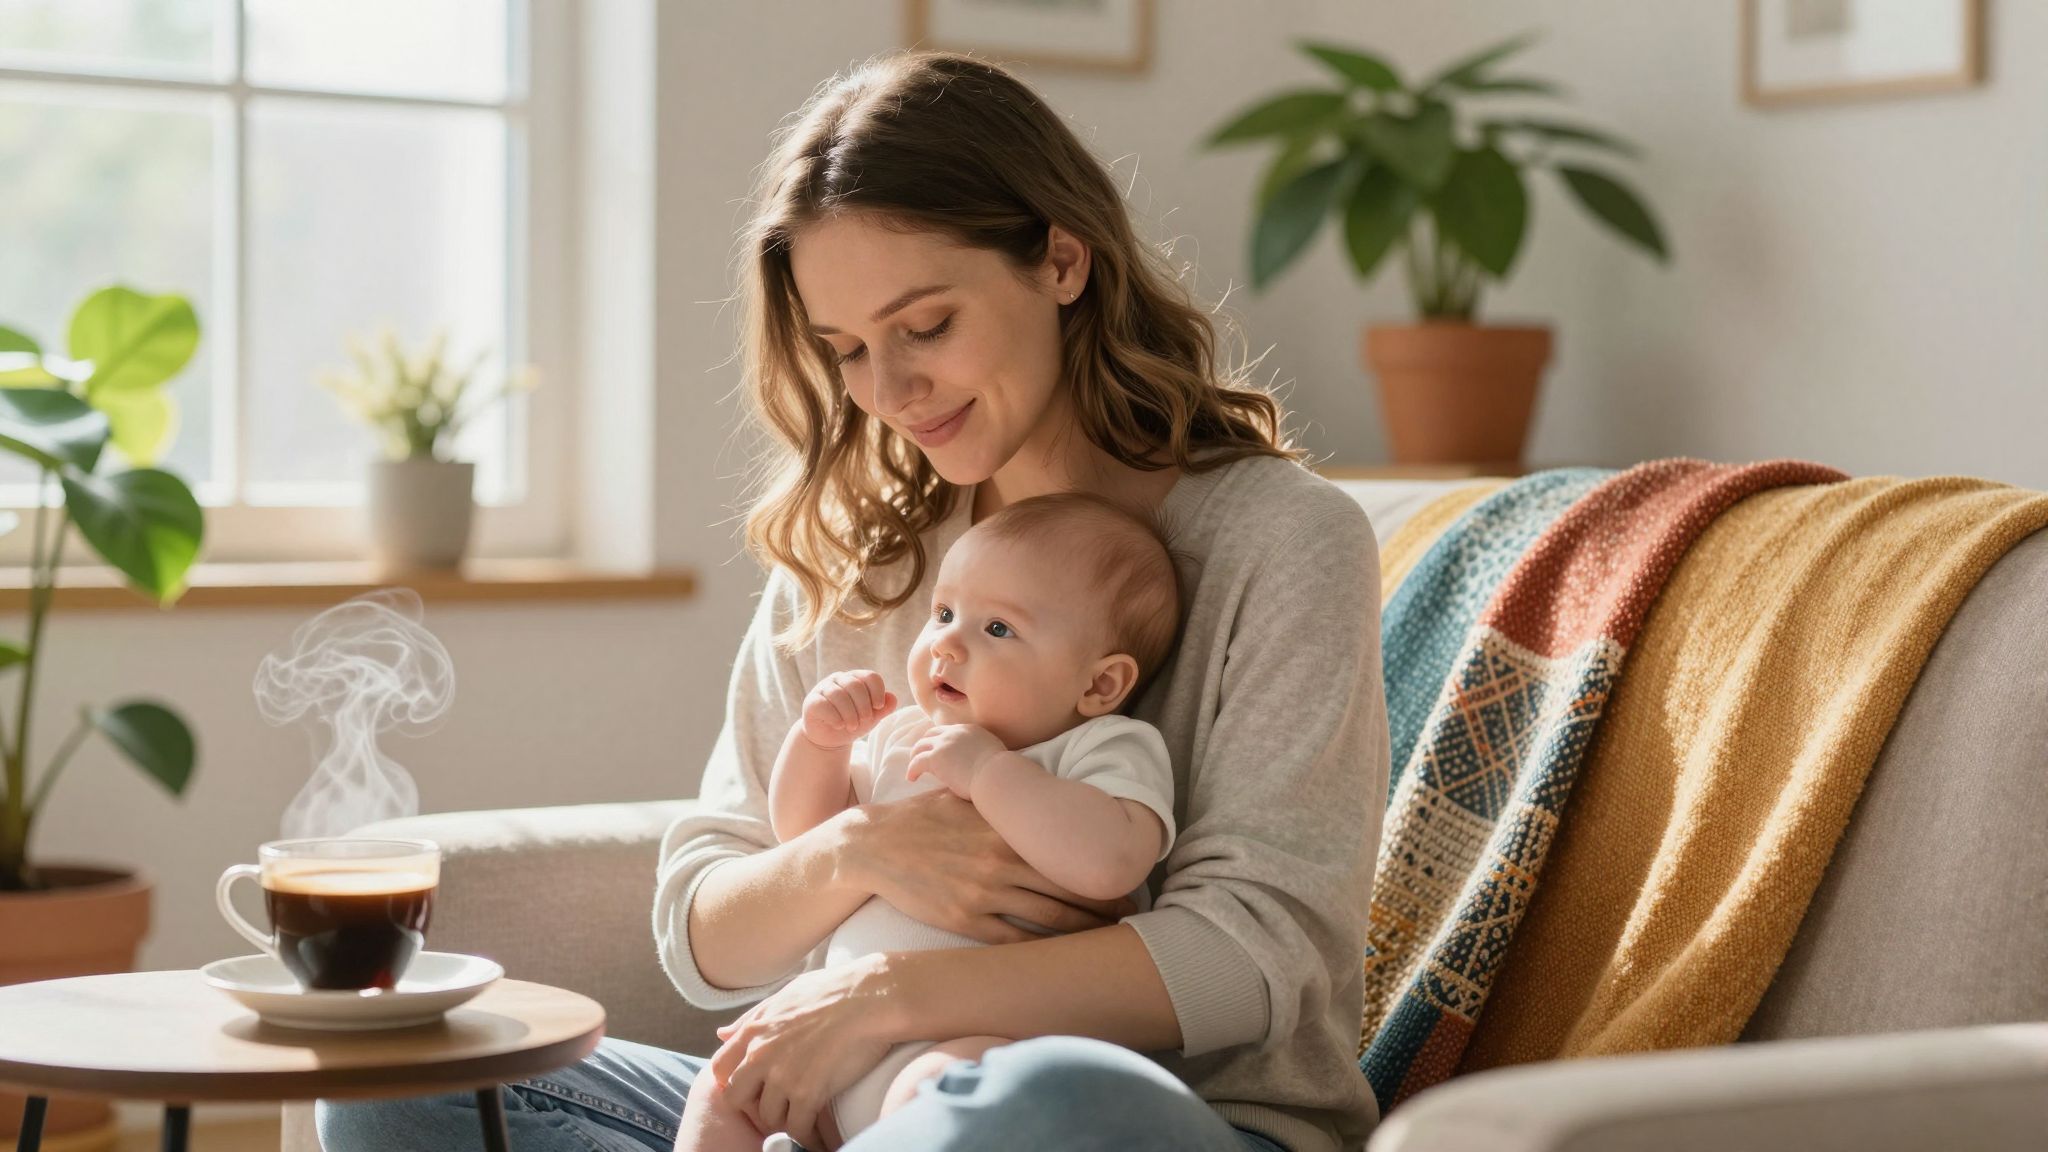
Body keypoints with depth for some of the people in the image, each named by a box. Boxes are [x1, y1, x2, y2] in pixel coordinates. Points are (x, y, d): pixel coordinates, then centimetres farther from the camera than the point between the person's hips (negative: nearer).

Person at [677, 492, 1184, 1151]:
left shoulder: (1107, 748, -3)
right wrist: (817, 739, 9)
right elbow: (803, 832, 28)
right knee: (725, 1089, -4)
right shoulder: (902, 738, 20)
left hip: (986, 1041, -8)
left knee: (929, 1092, -37)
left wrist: (987, 770, -20)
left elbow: (1108, 861, -24)